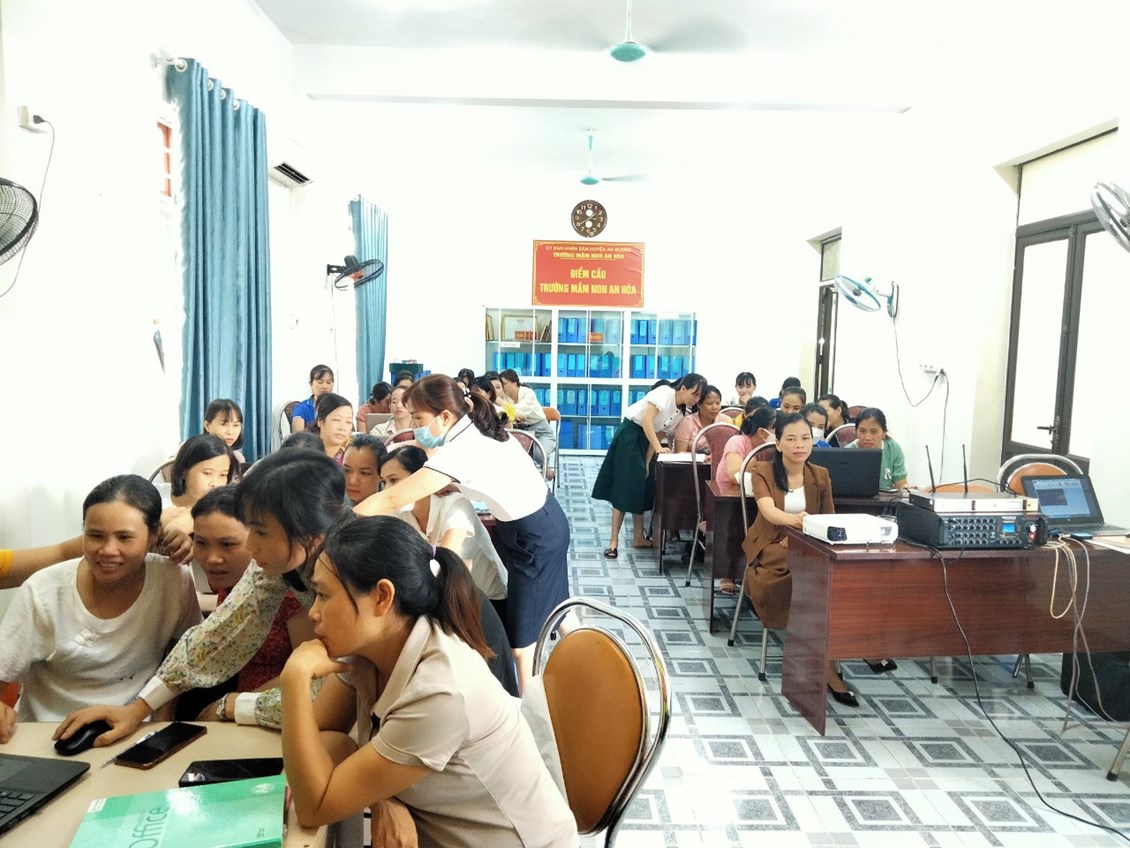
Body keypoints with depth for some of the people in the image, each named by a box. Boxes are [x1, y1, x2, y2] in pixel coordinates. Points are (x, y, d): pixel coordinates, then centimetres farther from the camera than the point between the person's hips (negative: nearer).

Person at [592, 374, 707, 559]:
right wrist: (659, 448, -29)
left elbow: (658, 433, 6)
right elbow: (646, 420, -25)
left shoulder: (681, 411, 6)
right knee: (624, 489, -9)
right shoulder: (665, 393, -17)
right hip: (630, 435, -8)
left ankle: (638, 537, 20)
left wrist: (647, 462, -1)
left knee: (643, 488, 10)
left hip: (646, 440, 8)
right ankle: (614, 541, -6)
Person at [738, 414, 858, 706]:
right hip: (771, 547, -3)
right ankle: (825, 665, -27)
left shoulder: (820, 476, 8)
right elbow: (768, 511, -22)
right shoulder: (762, 471, -3)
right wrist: (794, 519, -44)